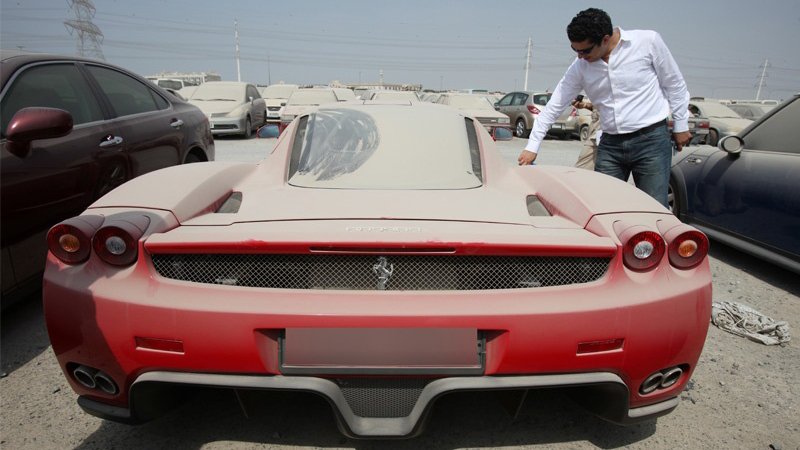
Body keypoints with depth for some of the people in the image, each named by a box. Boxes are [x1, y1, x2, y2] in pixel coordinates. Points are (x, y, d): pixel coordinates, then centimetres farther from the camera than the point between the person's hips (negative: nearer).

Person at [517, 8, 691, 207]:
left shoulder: (648, 41, -8)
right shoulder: (580, 67, -1)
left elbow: (675, 85, 3)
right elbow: (554, 106, 3)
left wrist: (681, 124, 6)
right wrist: (532, 146, 1)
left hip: (652, 139, -3)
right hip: (610, 145, 3)